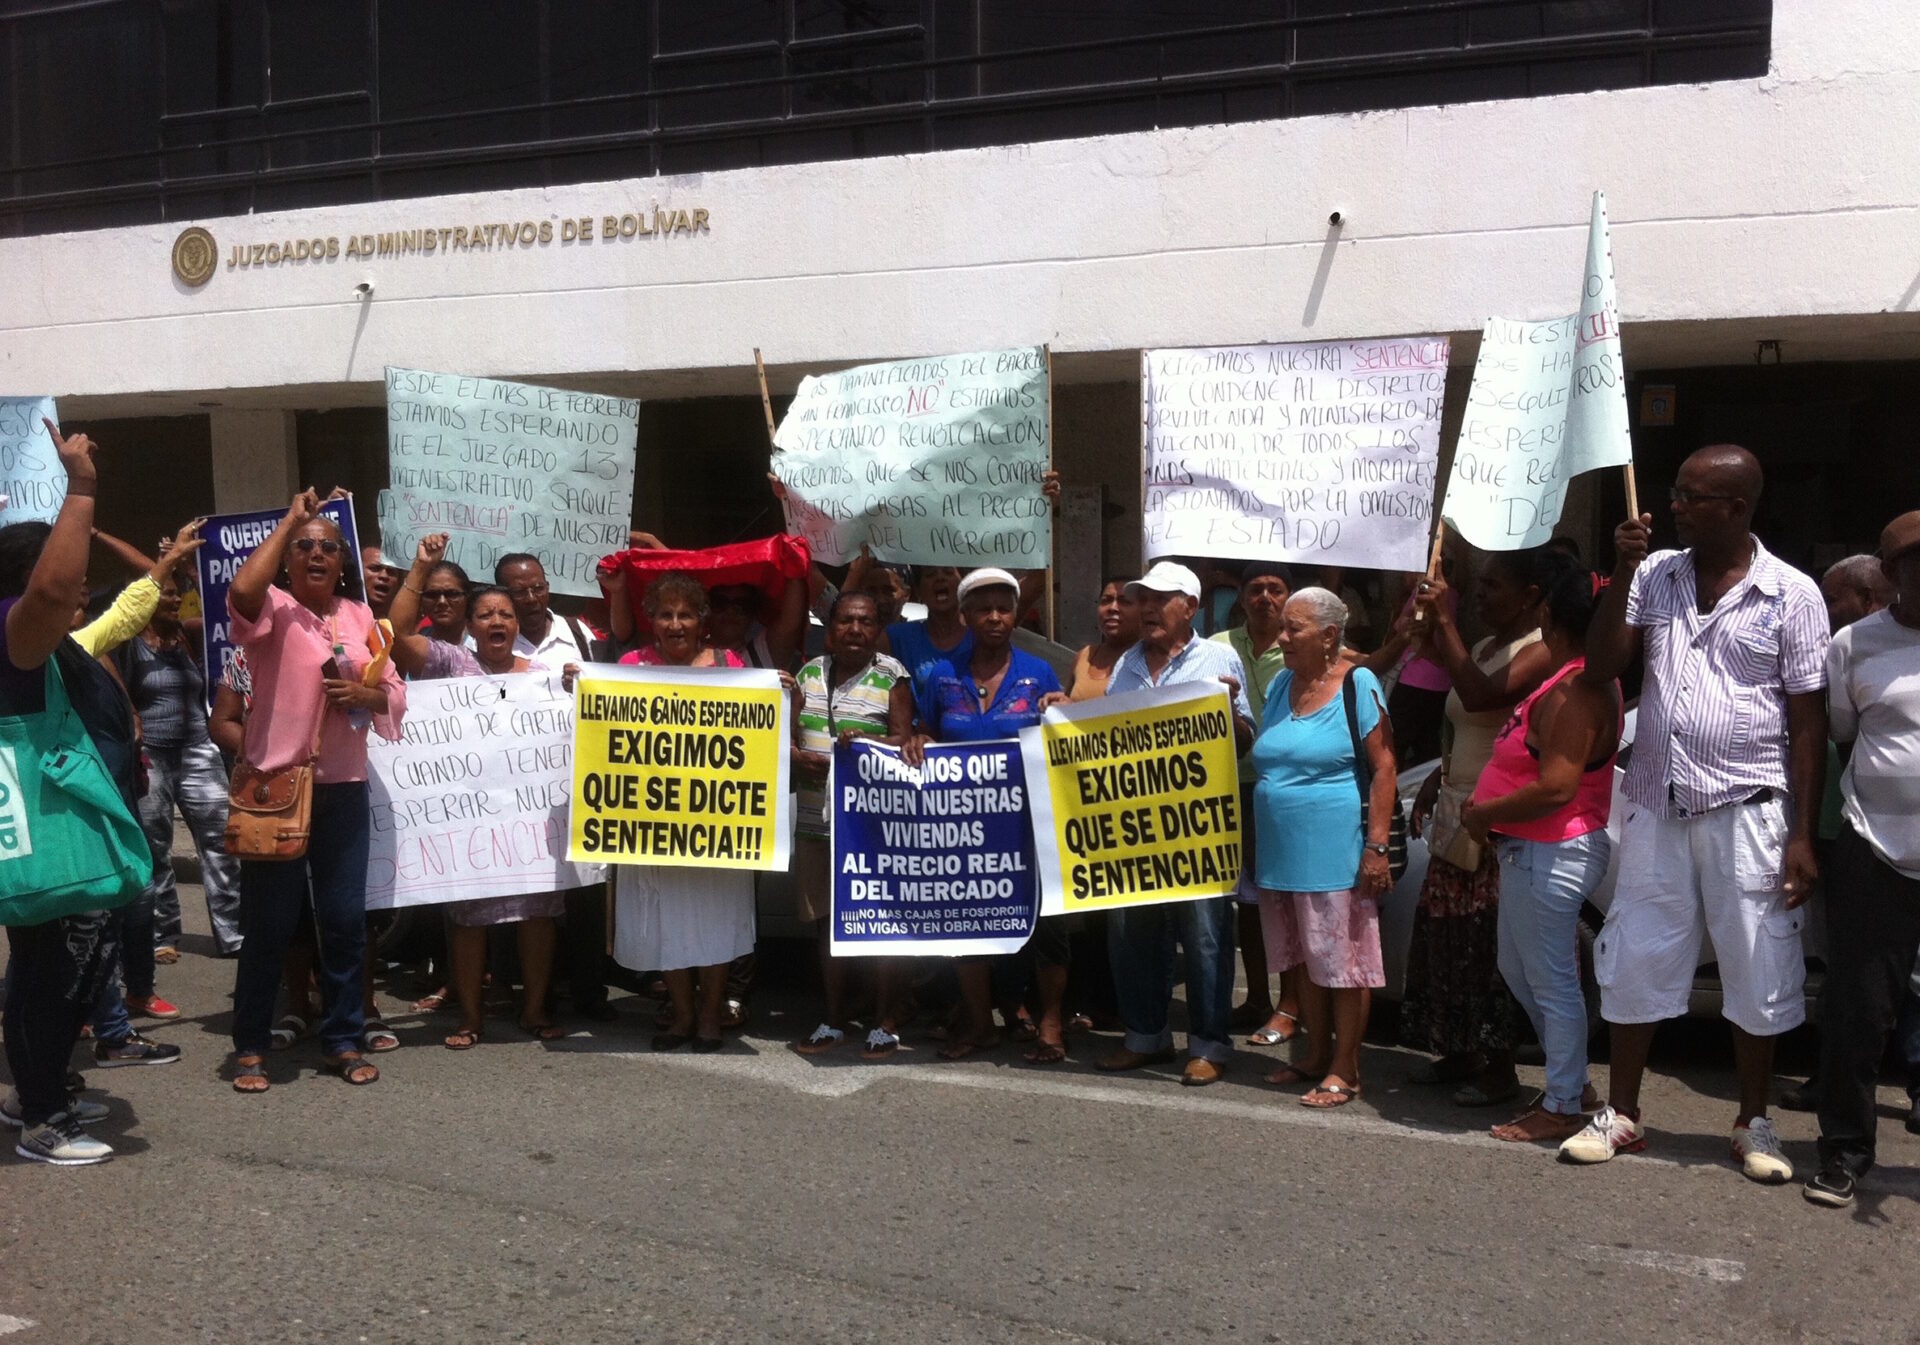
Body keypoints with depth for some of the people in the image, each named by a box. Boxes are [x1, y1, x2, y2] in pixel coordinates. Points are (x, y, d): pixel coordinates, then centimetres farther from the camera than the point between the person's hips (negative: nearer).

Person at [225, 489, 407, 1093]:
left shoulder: (360, 617, 10)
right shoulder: (273, 609, -4)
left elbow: (396, 694, 13)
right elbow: (241, 591, -29)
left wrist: (365, 694, -11)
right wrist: (290, 519, -18)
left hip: (344, 788, 4)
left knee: (346, 918, 8)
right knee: (268, 921, 3)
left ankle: (343, 1038, 20)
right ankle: (251, 1045, 16)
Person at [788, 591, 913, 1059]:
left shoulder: (892, 677, -1)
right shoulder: (810, 673, 11)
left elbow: (904, 741, -7)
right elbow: (788, 733, 11)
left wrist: (866, 743, -26)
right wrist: (797, 758, -11)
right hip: (816, 818, 5)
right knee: (828, 920, 12)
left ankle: (886, 1024, 13)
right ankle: (833, 1020, 25)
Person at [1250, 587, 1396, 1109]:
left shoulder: (1357, 685, -8)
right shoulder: (1279, 685, 13)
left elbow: (1383, 767, -12)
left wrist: (1376, 846, -17)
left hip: (1336, 854, -7)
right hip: (1282, 852, 7)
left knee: (1344, 963, 1)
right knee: (1306, 959, 15)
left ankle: (1345, 1069, 10)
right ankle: (1317, 1056, 27)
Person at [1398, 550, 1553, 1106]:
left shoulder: (1540, 650, -12)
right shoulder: (1483, 647, 16)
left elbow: (1480, 695, -28)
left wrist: (1445, 622, -23)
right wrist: (1435, 783, 16)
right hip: (1457, 815, 9)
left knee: (1492, 944, -5)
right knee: (1447, 938, 13)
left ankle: (1498, 1066, 6)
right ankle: (1459, 1054, 25)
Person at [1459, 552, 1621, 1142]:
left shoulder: (1575, 691, -23)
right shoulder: (1569, 678, 10)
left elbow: (1556, 787, -29)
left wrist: (1483, 814, -17)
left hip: (1550, 853, -11)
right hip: (1530, 850, 11)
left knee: (1552, 982, 1)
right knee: (1517, 967, 21)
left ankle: (1563, 1106, 14)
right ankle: (1572, 1081, 33)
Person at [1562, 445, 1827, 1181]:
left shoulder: (1791, 595, -5)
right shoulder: (1656, 576, 5)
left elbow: (1808, 722, -4)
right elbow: (1601, 666, 0)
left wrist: (1802, 836, -8)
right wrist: (1622, 574, -10)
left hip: (1746, 813, -3)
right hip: (1656, 807, 3)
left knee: (1756, 971, 7)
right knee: (1635, 963, 10)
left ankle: (1754, 1125, 24)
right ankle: (1621, 1114, 23)